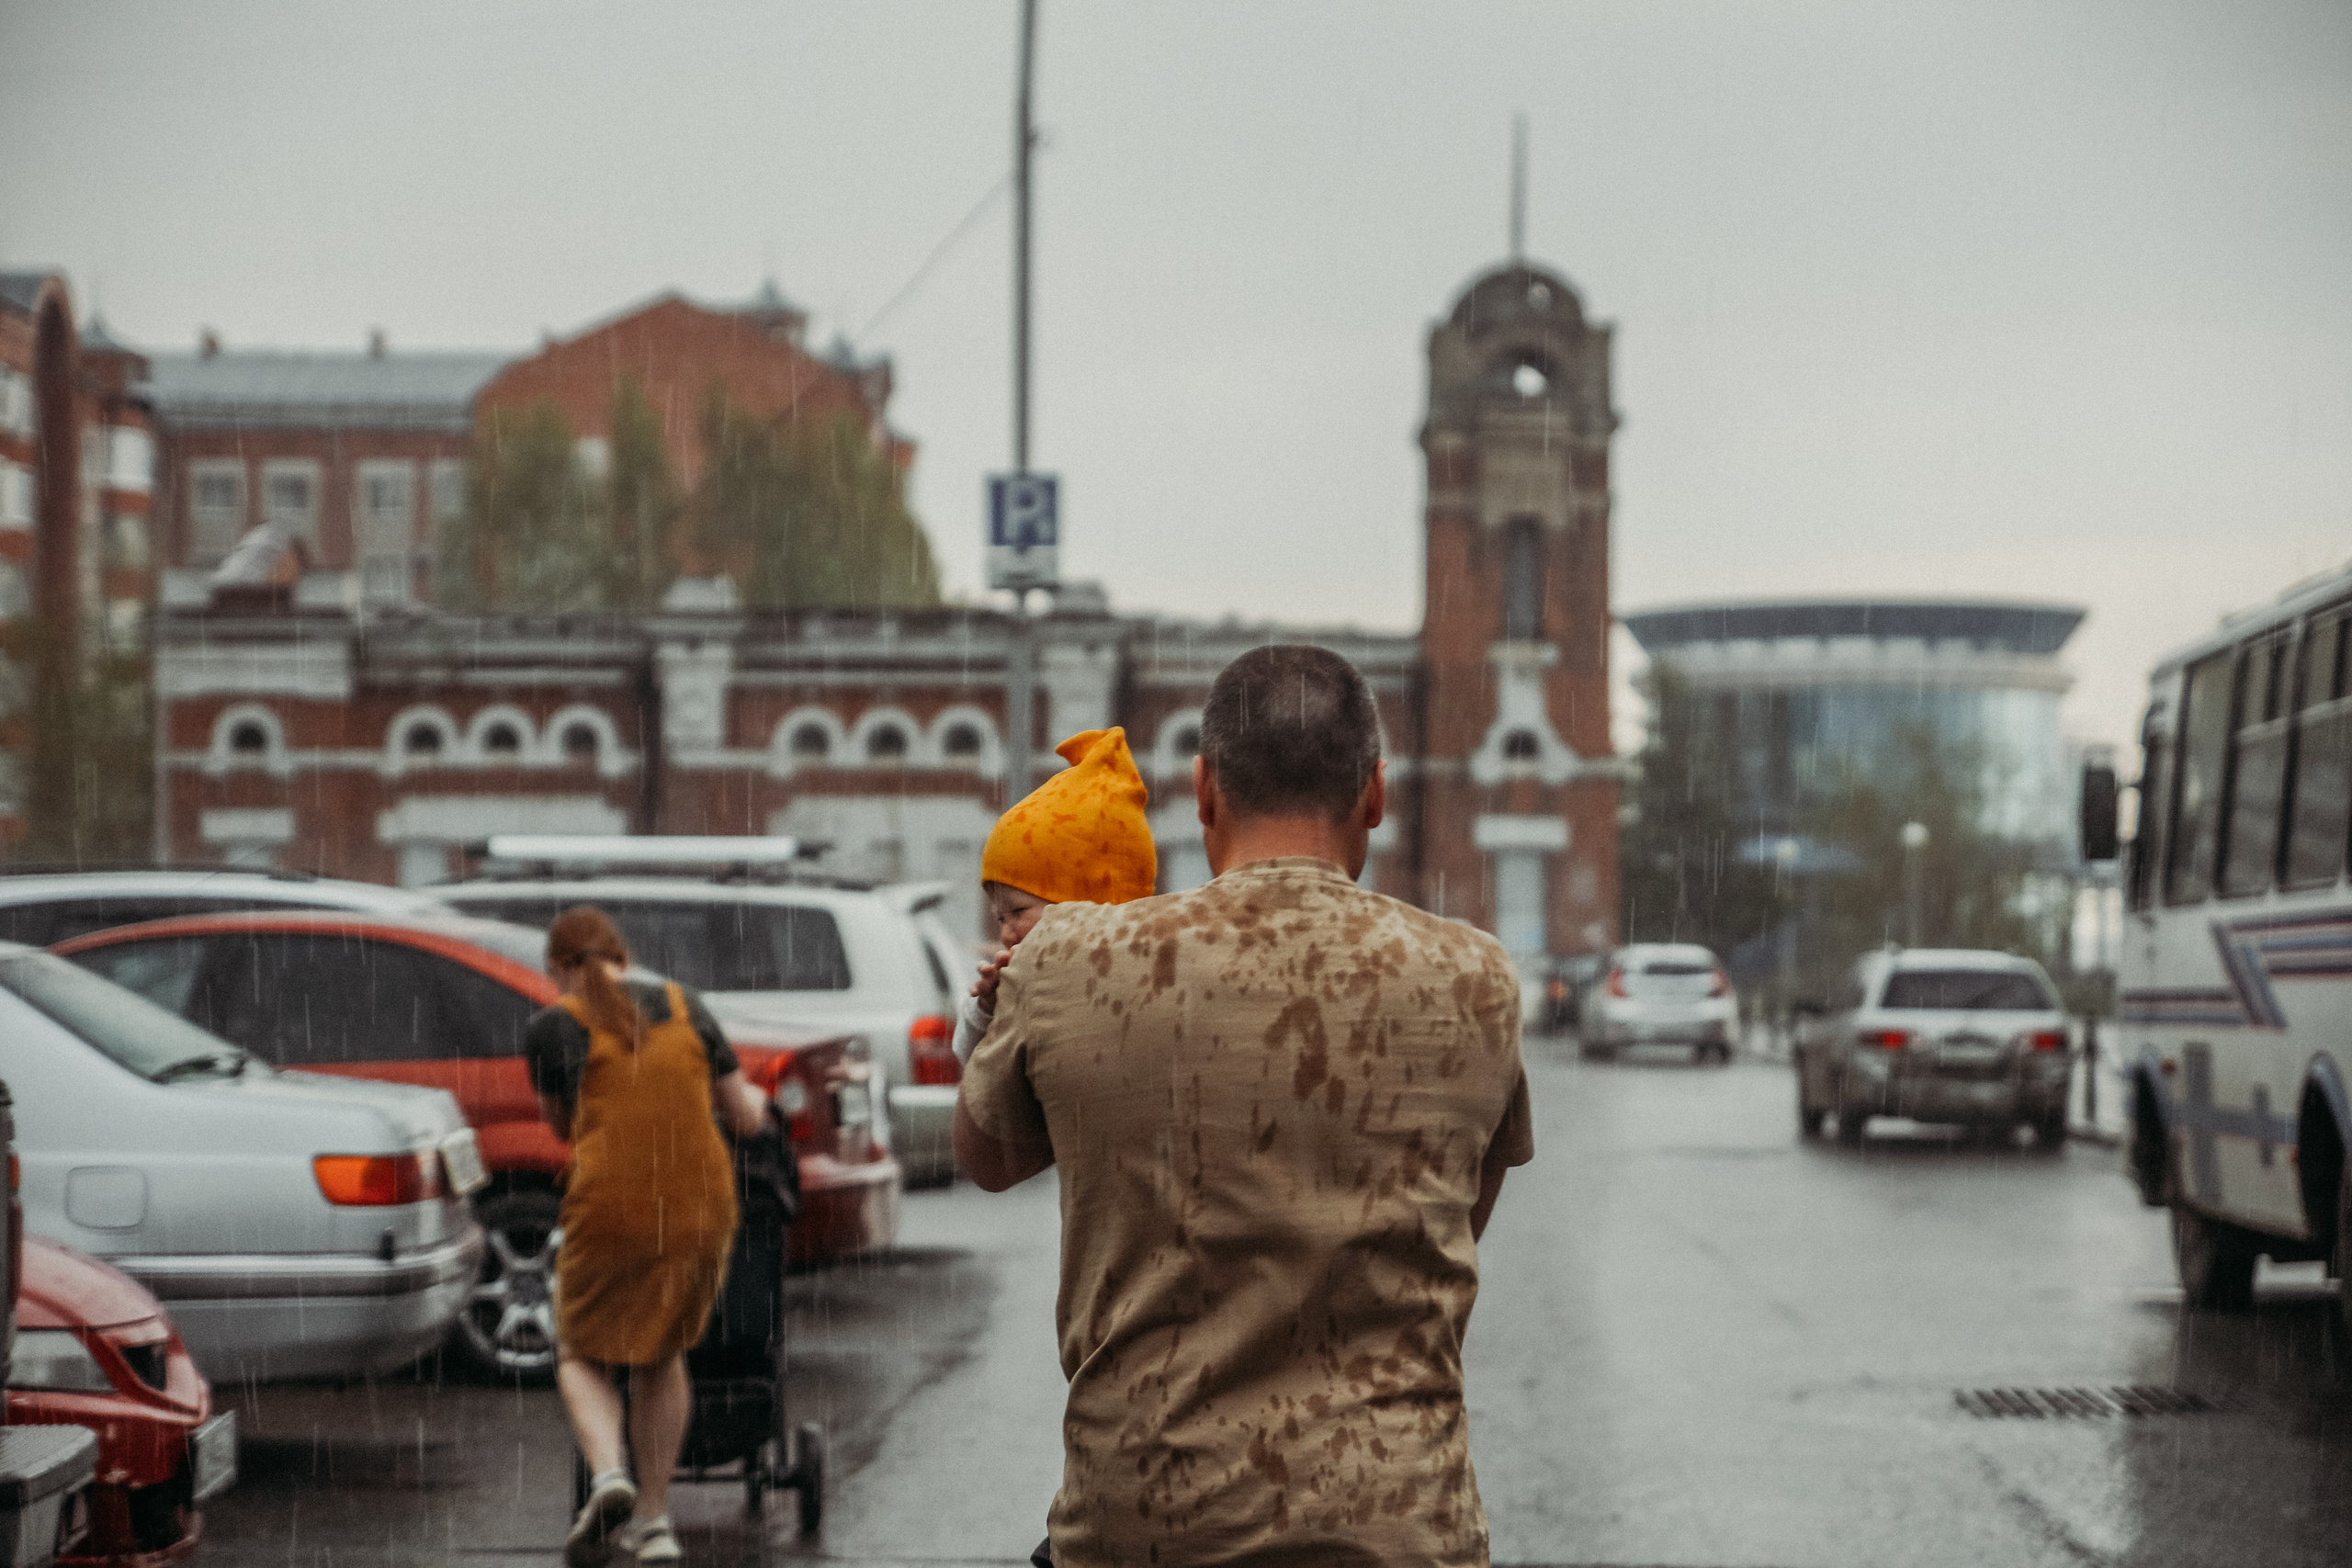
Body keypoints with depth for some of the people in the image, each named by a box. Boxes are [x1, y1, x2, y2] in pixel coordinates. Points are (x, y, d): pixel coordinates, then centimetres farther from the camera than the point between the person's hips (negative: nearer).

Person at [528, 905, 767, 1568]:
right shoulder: (687, 1008, 8)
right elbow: (747, 1117, 12)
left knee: (582, 1357, 18)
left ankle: (607, 1476, -10)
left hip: (611, 1214, -3)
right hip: (702, 1213, 3)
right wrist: (754, 1099, 35)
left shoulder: (551, 1027, 1)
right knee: (661, 1356, 25)